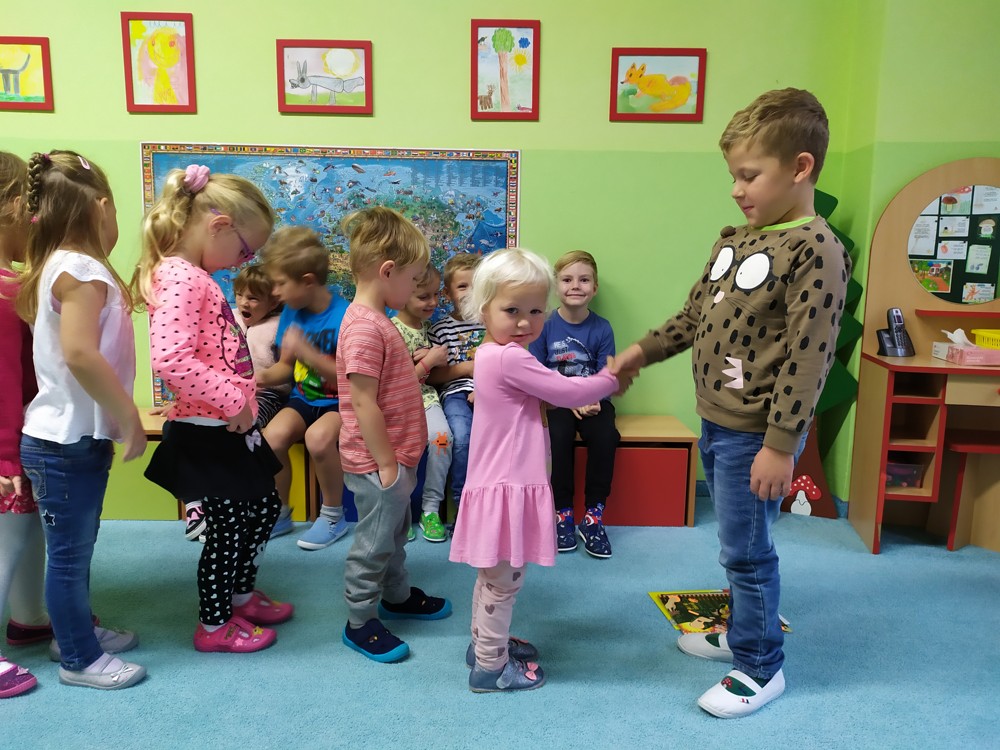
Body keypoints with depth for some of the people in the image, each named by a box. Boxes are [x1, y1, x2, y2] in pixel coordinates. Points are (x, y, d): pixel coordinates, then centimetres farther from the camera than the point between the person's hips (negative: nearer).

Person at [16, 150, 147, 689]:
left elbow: (80, 353, 10)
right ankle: (80, 660, 20)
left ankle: (75, 631, 38)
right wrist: (129, 419, -21)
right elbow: (80, 355, -29)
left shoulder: (59, 266, 12)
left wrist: (118, 418, 8)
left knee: (76, 548, 22)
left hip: (73, 436, 9)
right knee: (70, 553, 5)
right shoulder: (80, 269, -18)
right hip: (65, 441, -9)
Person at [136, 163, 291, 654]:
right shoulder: (179, 278, -20)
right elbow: (169, 358, -33)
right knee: (230, 525, 6)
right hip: (206, 433, -10)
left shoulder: (196, 276, 11)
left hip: (228, 427, 10)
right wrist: (233, 400, -27)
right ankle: (213, 624, 26)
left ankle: (240, 594, 41)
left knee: (264, 506, 22)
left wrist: (240, 401, 10)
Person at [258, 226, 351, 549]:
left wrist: (306, 352, -28)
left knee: (318, 436, -35)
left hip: (340, 402, -5)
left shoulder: (343, 317, -19)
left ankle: (333, 516, -8)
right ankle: (279, 513, 5)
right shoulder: (291, 312, 1)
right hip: (304, 398, 6)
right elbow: (286, 364, 10)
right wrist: (265, 376, -12)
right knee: (272, 436, -22)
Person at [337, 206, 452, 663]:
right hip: (377, 463, -10)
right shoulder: (364, 327, -24)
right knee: (374, 541, 5)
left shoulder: (375, 319, 9)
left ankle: (397, 596, 43)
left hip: (394, 456, 10)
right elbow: (363, 404, -25)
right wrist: (386, 463, -21)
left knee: (395, 531, 24)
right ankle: (360, 622, 22)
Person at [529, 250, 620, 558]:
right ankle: (563, 514, -14)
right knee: (560, 435, -30)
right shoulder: (545, 326, -3)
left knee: (605, 436, -28)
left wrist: (592, 399, -21)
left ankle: (594, 517, -13)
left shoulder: (602, 328, -1)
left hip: (594, 401, 1)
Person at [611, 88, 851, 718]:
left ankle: (760, 668, 23)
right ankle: (744, 633, 40)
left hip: (755, 434, -8)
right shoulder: (735, 241, 9)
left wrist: (780, 445, -21)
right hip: (717, 422, 8)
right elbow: (696, 315, 19)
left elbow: (807, 358, -20)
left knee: (746, 551, 4)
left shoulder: (814, 251, -16)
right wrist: (644, 351, 12)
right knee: (739, 543, 21)